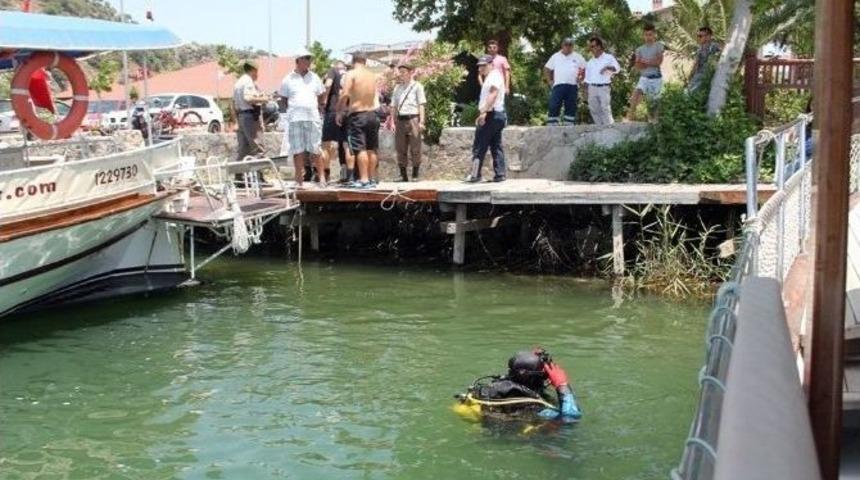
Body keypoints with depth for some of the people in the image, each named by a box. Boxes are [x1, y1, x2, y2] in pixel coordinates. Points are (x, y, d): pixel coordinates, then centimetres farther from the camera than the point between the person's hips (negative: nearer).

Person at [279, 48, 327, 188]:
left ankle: (322, 177, 3)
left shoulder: (314, 78, 12)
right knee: (297, 151, 0)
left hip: (313, 118, 1)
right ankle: (299, 180, 5)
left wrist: (318, 107, 11)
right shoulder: (288, 79, 5)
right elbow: (284, 99, 12)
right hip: (295, 119, -1)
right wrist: (293, 109, 6)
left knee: (315, 150, 0)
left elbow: (321, 96, 21)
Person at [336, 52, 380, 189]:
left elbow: (345, 95, -16)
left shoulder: (351, 74, -9)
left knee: (360, 149, -6)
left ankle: (364, 180, -10)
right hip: (372, 114, 6)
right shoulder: (372, 75, 8)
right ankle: (372, 178, 15)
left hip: (357, 115, -6)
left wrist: (339, 112, -7)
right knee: (371, 149, 11)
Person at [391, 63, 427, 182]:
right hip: (400, 120, 5)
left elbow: (421, 105, -2)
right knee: (401, 149, 5)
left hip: (413, 119, -5)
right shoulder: (397, 87, 16)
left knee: (415, 148, -3)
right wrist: (393, 122, 6)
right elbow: (394, 106, 15)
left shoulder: (417, 86, 2)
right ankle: (403, 175, 11)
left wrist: (421, 121, -10)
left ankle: (415, 175, 3)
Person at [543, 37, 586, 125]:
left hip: (573, 86, 1)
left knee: (570, 108, 3)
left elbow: (585, 69, 15)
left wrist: (580, 77, 2)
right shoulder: (555, 56, 12)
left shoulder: (578, 57, 12)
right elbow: (546, 69, 16)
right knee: (554, 107, -8)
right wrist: (549, 80, 6)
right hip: (558, 85, -1)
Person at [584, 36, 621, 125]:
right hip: (592, 88, 5)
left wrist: (608, 67, -29)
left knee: (605, 109, -12)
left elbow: (617, 68, -10)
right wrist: (586, 89, 11)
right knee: (594, 110, 1)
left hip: (604, 87, -5)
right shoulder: (590, 62, 20)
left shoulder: (608, 58, 5)